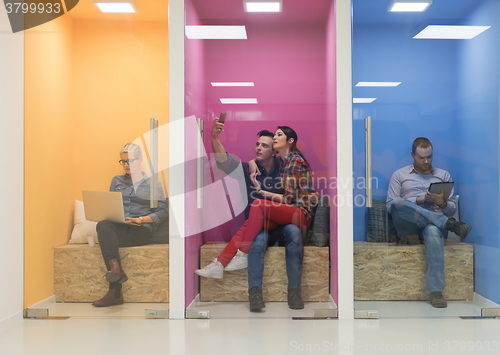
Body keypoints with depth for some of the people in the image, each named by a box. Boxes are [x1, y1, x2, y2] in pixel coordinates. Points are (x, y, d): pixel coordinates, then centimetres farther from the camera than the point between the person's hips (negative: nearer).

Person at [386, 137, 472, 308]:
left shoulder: (444, 175, 20)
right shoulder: (399, 175, 15)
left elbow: (452, 209, 15)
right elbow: (390, 206, 4)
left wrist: (442, 203, -9)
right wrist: (417, 200, -9)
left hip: (434, 222, 0)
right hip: (407, 225, 0)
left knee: (434, 231, -41)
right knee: (398, 202, -36)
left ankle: (436, 291, -44)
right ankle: (449, 223, -33)